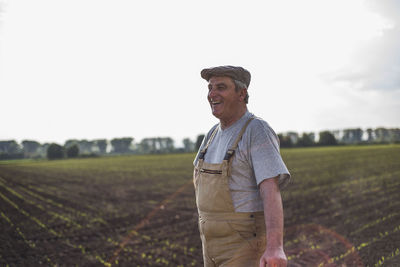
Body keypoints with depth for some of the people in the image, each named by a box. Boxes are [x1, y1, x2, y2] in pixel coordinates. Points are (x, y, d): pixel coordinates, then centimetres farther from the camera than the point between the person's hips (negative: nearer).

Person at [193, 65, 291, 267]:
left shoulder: (258, 132, -15)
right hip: (216, 243, 8)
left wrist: (275, 248, -39)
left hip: (246, 246, -8)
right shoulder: (214, 134, 10)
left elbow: (271, 191, -28)